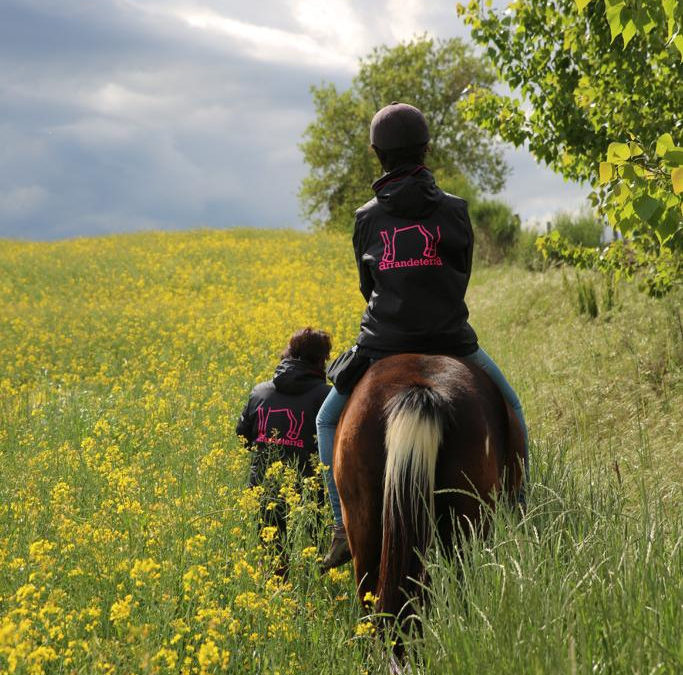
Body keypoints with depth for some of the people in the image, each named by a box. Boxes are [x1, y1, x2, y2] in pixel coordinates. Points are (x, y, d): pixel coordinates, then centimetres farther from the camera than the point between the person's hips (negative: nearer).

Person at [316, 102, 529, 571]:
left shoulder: (367, 218, 0)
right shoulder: (455, 211, -2)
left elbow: (367, 285, 11)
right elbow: (463, 276, 8)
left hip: (384, 345, 0)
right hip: (450, 342, 0)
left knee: (329, 420, 22)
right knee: (509, 409, 24)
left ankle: (345, 525, 8)